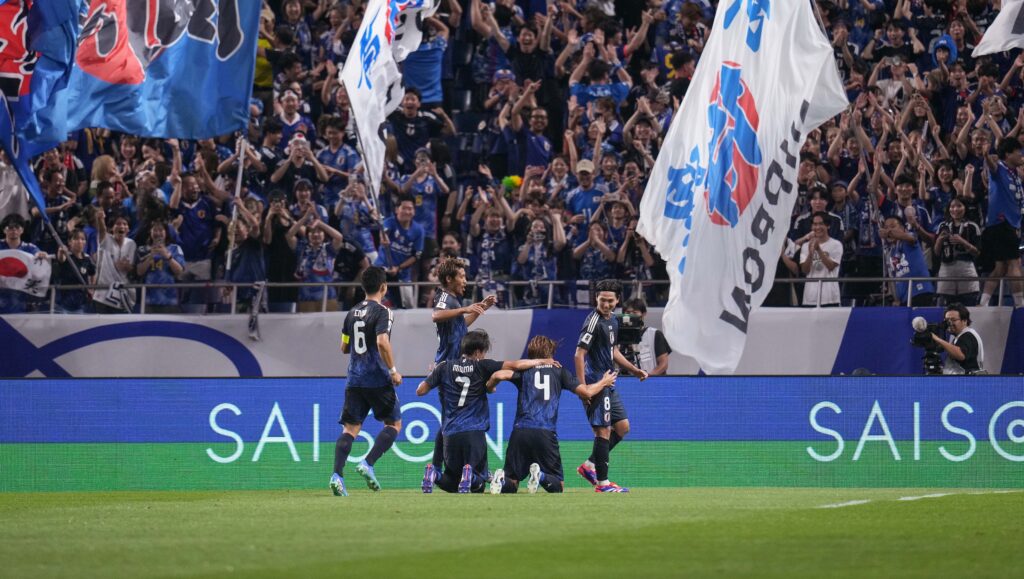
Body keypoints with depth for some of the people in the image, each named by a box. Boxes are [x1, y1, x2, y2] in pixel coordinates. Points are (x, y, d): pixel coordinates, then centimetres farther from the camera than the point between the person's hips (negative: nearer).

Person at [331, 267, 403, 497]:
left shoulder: (353, 313, 12)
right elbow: (382, 342, -22)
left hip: (354, 380, 5)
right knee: (394, 424, 10)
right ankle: (368, 464, -8)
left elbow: (344, 347, 19)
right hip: (378, 380, -5)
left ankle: (337, 474, -16)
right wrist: (393, 370, -14)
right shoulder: (382, 312, -8)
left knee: (350, 428, 2)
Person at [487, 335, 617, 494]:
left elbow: (499, 375, -5)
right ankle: (540, 476, -25)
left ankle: (502, 480, -27)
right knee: (557, 486, 9)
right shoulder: (558, 371, 13)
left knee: (511, 485, 9)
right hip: (546, 433, -1)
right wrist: (604, 382, 31)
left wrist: (489, 387, 17)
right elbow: (586, 392, 11)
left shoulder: (523, 369, 12)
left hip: (520, 432, 1)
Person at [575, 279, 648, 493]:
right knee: (603, 431, -8)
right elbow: (579, 354, -19)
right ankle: (602, 482, -3)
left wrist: (633, 369, 25)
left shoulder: (612, 321, 13)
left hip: (608, 385, 10)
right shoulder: (594, 321, -15)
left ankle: (589, 466, 18)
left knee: (622, 427, 13)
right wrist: (582, 387, -24)